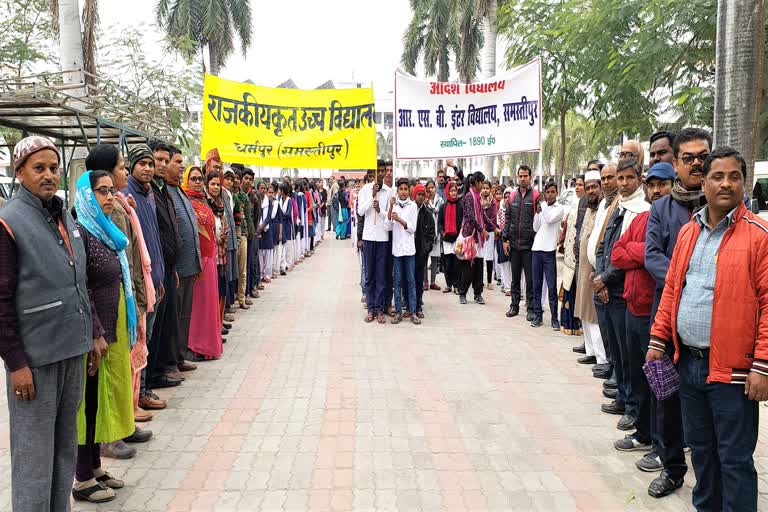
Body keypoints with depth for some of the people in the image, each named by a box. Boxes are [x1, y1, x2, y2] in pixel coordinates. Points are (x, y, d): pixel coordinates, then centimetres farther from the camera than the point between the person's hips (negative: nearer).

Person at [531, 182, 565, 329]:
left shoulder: (560, 208, 2)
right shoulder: (541, 207, 14)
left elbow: (550, 219, -16)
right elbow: (536, 228, 9)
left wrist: (543, 203, -4)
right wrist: (537, 212, -3)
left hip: (549, 251, -4)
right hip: (536, 250, 4)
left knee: (551, 287, -3)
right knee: (536, 286, 7)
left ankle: (554, 318, 3)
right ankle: (538, 315, 15)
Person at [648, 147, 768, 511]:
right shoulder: (688, 232, 9)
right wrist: (658, 341, 9)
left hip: (732, 368, -6)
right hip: (688, 361, 6)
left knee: (734, 459, 6)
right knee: (700, 450, 20)